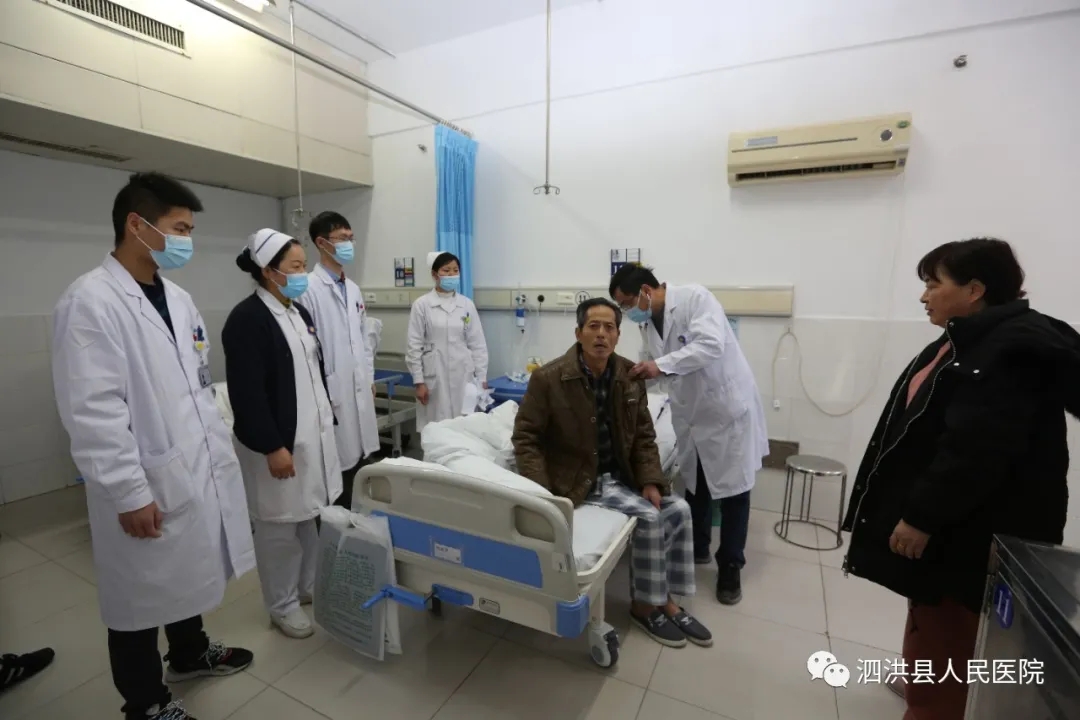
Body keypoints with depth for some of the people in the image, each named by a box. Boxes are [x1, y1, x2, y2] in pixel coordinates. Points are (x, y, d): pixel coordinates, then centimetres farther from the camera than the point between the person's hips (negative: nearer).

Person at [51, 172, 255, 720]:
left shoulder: (176, 297, 7)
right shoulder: (90, 302, -16)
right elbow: (91, 413, -19)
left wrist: (219, 453, 11)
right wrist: (130, 494, -17)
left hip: (198, 469, 7)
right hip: (145, 487, -7)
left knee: (187, 574, 24)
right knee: (142, 593, 14)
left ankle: (190, 653, 48)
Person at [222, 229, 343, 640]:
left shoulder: (299, 312, 10)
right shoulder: (247, 319, -15)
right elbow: (246, 392, -19)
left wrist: (328, 419, 17)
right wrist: (272, 447, -19)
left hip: (314, 434, 8)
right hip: (278, 441, -8)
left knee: (311, 516, 18)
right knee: (279, 526, 8)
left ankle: (309, 586, 36)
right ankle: (282, 605, 26)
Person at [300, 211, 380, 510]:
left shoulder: (353, 289, 13)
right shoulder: (309, 288, -11)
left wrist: (369, 379, 15)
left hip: (359, 392, 7)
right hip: (333, 395, -7)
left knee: (355, 461, 15)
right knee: (337, 468, 2)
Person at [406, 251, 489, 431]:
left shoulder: (467, 305, 5)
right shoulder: (422, 305, -2)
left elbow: (478, 344, 5)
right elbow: (414, 347, -2)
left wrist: (482, 378, 2)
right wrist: (419, 381, -6)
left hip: (464, 377, 2)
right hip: (435, 378, -2)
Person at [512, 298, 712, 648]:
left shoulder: (630, 377, -2)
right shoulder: (548, 378, -19)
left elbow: (644, 436, 5)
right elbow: (526, 437, -14)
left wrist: (650, 481, -8)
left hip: (621, 473, 7)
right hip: (579, 479, -6)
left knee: (678, 510, -5)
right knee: (649, 517, -19)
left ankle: (666, 600, 13)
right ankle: (644, 606, 6)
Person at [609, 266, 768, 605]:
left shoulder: (695, 297, -19)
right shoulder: (650, 322, 2)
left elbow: (712, 344, -33)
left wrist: (662, 365, -37)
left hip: (728, 408, -6)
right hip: (692, 414, 7)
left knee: (733, 491, 7)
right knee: (694, 486, 17)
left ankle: (730, 567, 24)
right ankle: (697, 549, 38)